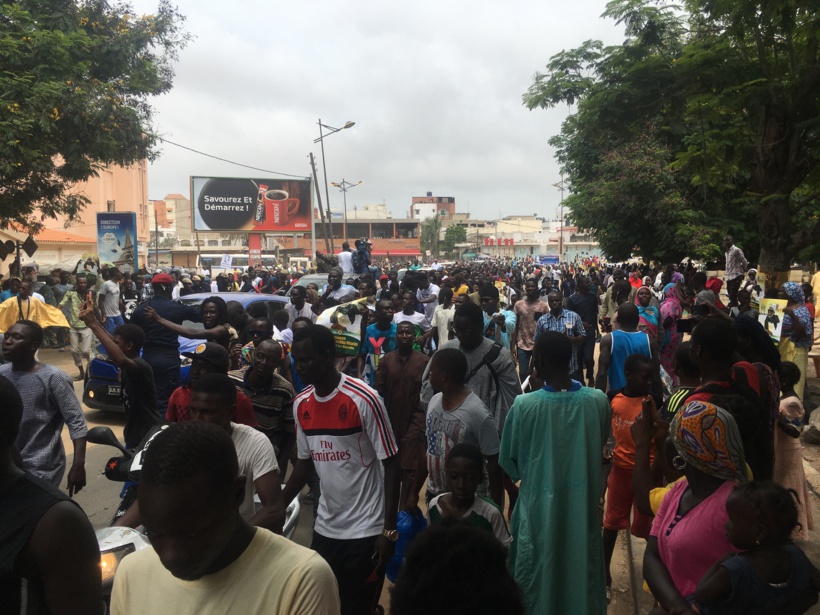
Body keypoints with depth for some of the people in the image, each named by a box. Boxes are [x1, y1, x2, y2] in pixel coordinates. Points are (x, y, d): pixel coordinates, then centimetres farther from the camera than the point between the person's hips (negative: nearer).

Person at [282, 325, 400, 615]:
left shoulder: (364, 399, -18)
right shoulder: (301, 404, 1)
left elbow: (391, 464, -14)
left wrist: (389, 529, -14)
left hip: (366, 530, -5)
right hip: (325, 528, 6)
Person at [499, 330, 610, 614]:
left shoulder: (524, 405, -20)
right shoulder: (598, 401, -13)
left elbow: (508, 461, -6)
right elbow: (599, 446, 6)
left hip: (539, 508, -2)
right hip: (583, 506, 2)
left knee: (538, 580, 17)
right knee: (582, 571, 22)